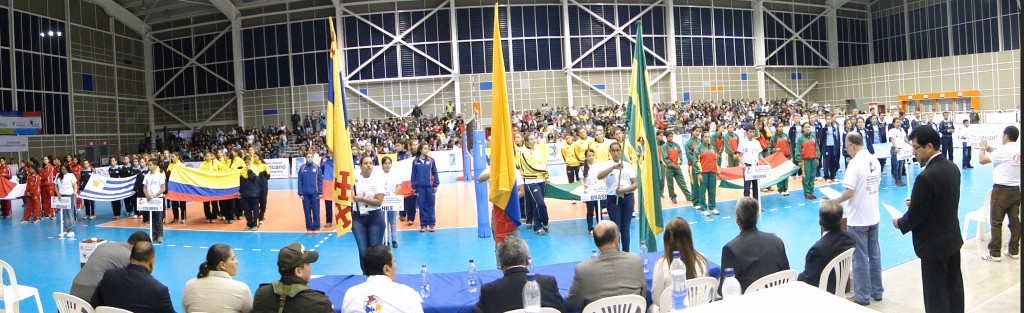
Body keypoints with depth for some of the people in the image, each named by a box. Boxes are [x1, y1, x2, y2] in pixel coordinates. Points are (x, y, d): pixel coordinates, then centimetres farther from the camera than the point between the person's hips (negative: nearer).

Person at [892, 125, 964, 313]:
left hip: (934, 245, -9)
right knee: (954, 287, 22)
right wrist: (917, 202, 14)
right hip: (953, 238, 9)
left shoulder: (926, 177, -28)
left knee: (936, 298, 4)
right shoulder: (952, 167, 0)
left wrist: (900, 223, -2)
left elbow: (915, 217, -20)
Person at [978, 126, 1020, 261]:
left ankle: (994, 253, 2)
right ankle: (1014, 251, 21)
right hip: (1017, 189, 7)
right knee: (1015, 221, 13)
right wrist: (989, 149, 19)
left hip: (1002, 190, -7)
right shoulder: (1018, 150, 4)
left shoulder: (1003, 150, -16)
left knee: (996, 222, 0)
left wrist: (983, 148, 5)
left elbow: (982, 160, -11)